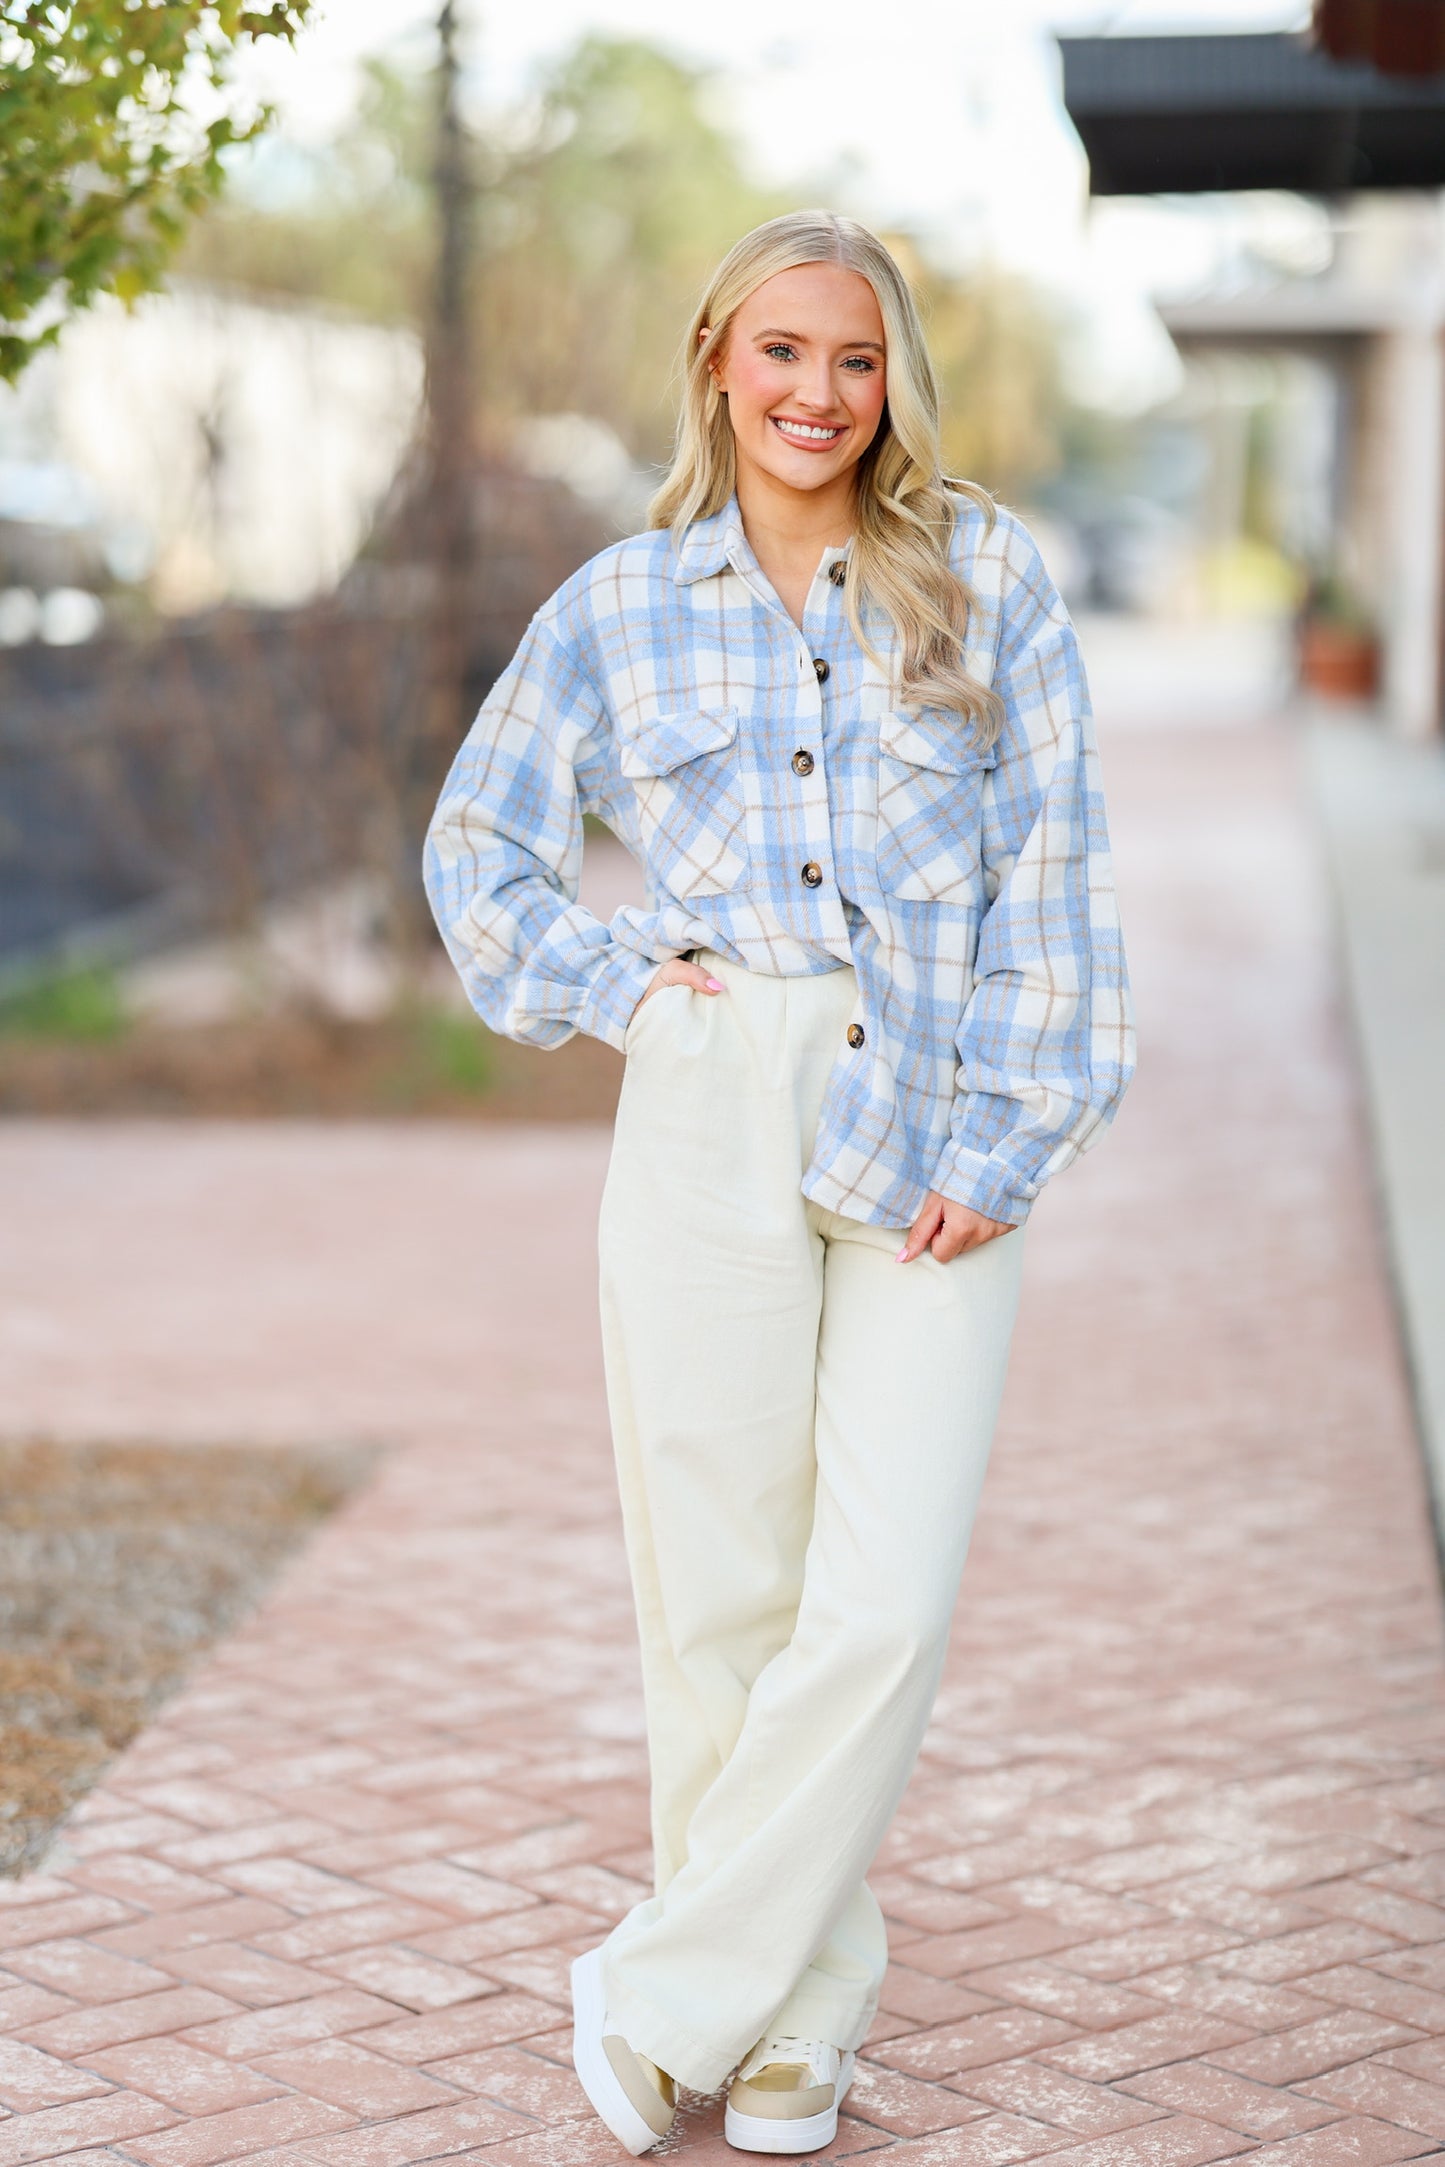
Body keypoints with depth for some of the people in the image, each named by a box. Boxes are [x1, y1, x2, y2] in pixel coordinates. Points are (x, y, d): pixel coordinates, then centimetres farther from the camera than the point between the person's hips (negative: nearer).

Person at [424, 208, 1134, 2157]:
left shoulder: (988, 579, 6)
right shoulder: (620, 608, 9)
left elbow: (1050, 878, 3)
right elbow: (476, 846, 20)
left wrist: (1004, 1139, -4)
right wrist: (610, 979, 4)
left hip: (934, 1137, -1)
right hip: (707, 1124, 1)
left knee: (885, 1603, -8)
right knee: (721, 1590, 3)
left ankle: (667, 1993, 7)